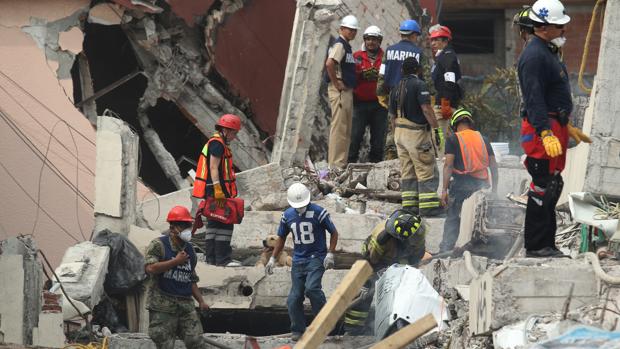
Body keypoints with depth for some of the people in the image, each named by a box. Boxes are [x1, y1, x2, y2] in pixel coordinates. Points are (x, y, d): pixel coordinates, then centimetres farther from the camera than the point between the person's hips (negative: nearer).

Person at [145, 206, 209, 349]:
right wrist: (176, 261, -13)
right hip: (163, 305, -5)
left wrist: (201, 301, 11)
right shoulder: (159, 245, -3)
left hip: (186, 305, 6)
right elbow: (150, 268, -19)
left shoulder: (189, 250, 18)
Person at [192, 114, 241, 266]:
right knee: (224, 225, -10)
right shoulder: (217, 144, -12)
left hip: (212, 192, 11)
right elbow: (213, 168, -19)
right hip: (218, 191, -11)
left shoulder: (216, 143, 21)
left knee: (213, 224, 13)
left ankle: (211, 258, 16)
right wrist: (218, 190, -24)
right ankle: (223, 259, -12)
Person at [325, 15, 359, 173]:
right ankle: (335, 163, -9)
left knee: (346, 129, 13)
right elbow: (329, 64, -29)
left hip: (347, 90, 10)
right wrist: (336, 83, -21)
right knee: (339, 128, -10)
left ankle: (342, 162, 18)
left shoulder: (347, 46, 18)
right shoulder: (339, 45, -13)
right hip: (340, 91, -10)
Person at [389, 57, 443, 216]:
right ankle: (428, 206, -9)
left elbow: (392, 115, 16)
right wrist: (436, 129, -17)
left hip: (400, 132, 7)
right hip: (417, 131, -7)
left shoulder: (396, 89, 12)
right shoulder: (419, 85, -9)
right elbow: (426, 109, -18)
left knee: (407, 171, 10)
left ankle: (409, 205, 8)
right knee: (427, 170, -4)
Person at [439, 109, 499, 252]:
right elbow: (493, 165, 12)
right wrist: (494, 188, 17)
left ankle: (445, 249, -11)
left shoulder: (453, 139, 3)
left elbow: (448, 165, -6)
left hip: (462, 182, -4)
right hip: (482, 184, 4)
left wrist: (444, 189, -6)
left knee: (453, 217, -2)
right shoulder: (483, 139, 15)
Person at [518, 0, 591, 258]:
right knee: (543, 188, -10)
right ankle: (536, 246, -8)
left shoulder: (548, 52, 19)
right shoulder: (534, 56, -16)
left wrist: (568, 127, 32)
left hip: (555, 128, 11)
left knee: (552, 188, 13)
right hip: (541, 130, -11)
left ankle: (546, 243, 18)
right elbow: (534, 100, -24)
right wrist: (546, 134, -33)